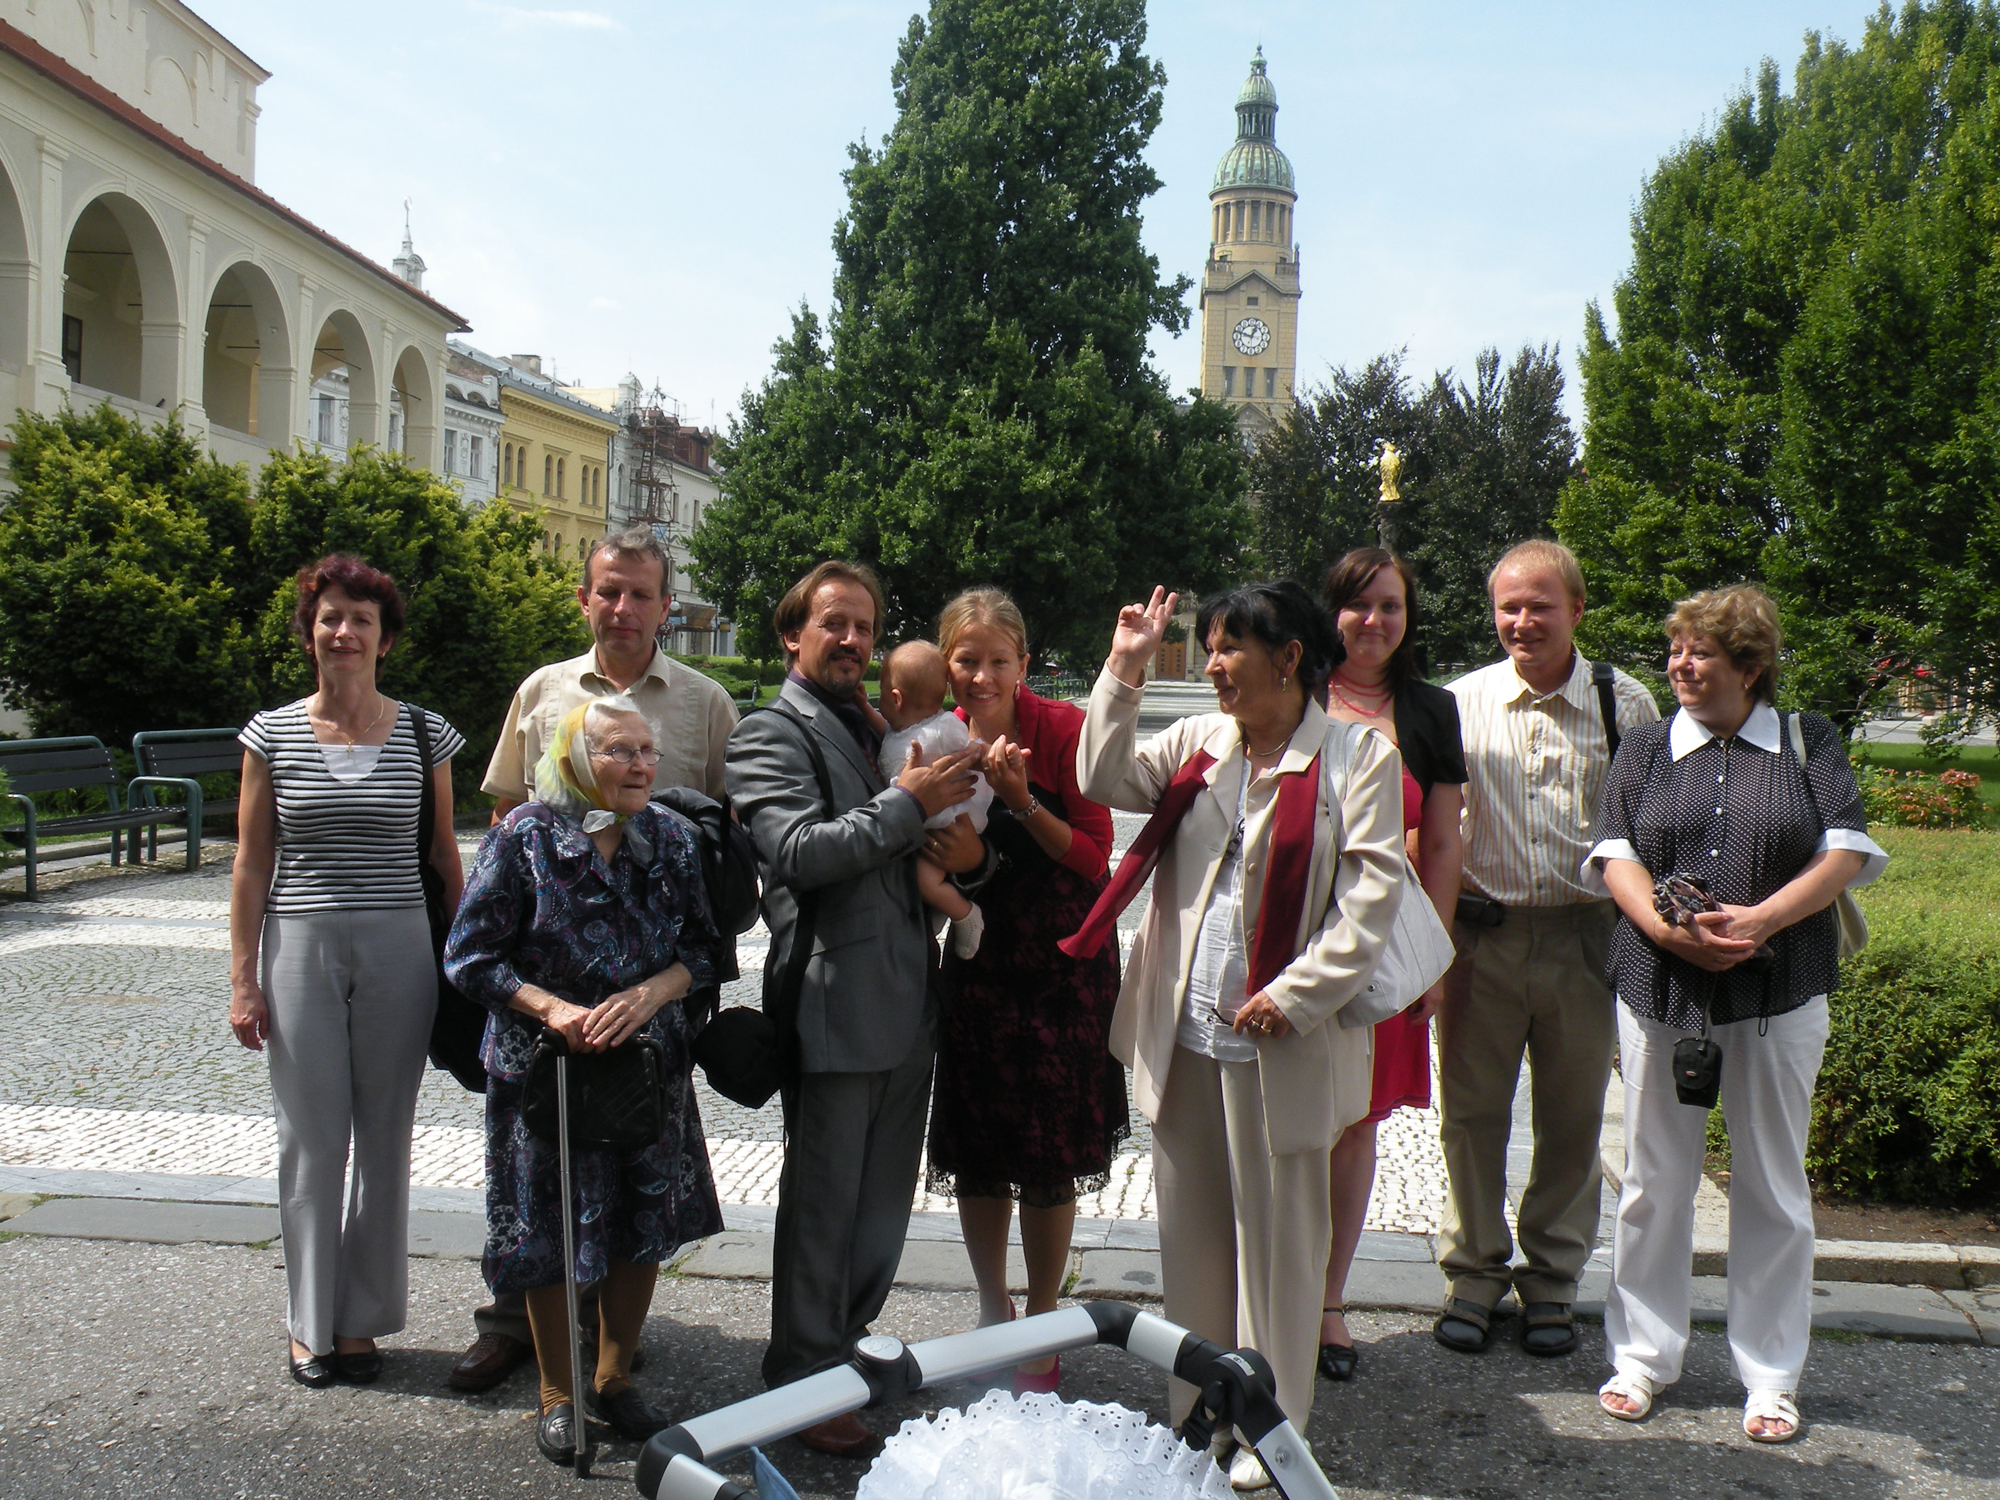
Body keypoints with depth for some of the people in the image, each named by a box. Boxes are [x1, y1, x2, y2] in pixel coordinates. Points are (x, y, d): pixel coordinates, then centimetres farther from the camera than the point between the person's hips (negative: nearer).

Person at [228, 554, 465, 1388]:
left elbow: (445, 858, 8)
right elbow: (251, 864, 5)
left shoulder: (424, 735, 3)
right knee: (310, 1139, 4)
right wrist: (243, 979, 1)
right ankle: (312, 1323, 19)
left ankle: (362, 1318, 21)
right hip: (301, 947, 0)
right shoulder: (273, 735, 3)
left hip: (397, 950, 1)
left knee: (385, 1137, 7)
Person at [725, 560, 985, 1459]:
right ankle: (804, 1386, 17)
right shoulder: (770, 736, -4)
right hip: (835, 1004, -7)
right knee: (822, 1205, 3)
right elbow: (799, 852, -19)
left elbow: (934, 838, 24)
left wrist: (970, 848, 1)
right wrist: (906, 804, -17)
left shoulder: (885, 731, 19)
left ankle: (845, 1346, 32)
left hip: (909, 1002, 7)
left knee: (885, 1201, 16)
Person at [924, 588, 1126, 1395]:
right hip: (977, 961, 4)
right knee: (974, 1152, 8)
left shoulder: (1064, 730, -12)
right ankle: (993, 1317, 29)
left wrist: (1022, 802, -25)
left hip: (1062, 965, -4)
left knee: (1050, 1158, 3)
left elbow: (1096, 857, -12)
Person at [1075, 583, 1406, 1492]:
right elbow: (1103, 779, 2)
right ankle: (1196, 1414, 30)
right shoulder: (1196, 743, 9)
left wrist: (1296, 992, -16)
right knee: (1191, 1228, 15)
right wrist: (1124, 672, -3)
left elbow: (1371, 896, -10)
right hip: (1183, 1031, 5)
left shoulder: (1358, 758, -5)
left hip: (1281, 1040, -5)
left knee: (1277, 1234, 7)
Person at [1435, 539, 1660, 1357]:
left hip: (1585, 938, 0)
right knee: (1471, 1111, 8)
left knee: (1572, 1120, 11)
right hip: (1482, 935, 0)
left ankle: (1551, 1281, 29)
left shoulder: (1626, 705, 0)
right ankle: (1474, 1271, 27)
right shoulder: (1463, 701, 0)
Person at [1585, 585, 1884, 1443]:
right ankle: (1643, 1356, 21)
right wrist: (1661, 925, -17)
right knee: (1653, 1178, 7)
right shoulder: (1647, 749, 10)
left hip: (1779, 990, -1)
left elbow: (1846, 852, -3)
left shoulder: (1810, 744, 6)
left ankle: (1772, 1375, 20)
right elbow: (1614, 853, 1)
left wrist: (1761, 919, -17)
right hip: (1659, 986, 1)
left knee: (1772, 1183, 7)